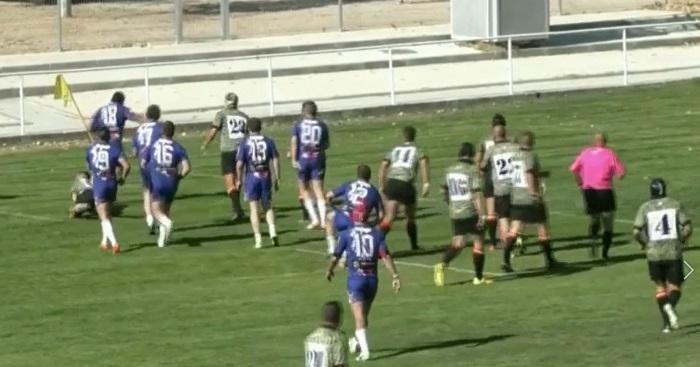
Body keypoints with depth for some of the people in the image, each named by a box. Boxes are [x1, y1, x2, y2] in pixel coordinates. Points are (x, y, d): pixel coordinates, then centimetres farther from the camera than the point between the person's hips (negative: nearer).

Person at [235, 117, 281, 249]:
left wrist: (238, 180, 6)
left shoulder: (245, 143, -5)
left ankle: (258, 239, 0)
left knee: (254, 209, 4)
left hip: (252, 176, -2)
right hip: (266, 177, 2)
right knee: (268, 207, 15)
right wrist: (277, 179, 5)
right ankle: (272, 232, -4)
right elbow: (275, 161, -1)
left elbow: (239, 164, -7)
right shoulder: (268, 142, 1)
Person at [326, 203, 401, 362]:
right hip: (372, 278, 3)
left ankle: (364, 350, -17)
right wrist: (395, 276, -8)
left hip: (355, 278, -3)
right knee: (364, 314, 20)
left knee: (359, 317, -5)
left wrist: (329, 271, 26)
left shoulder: (346, 234, 0)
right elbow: (385, 256, -7)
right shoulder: (377, 234, 3)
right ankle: (356, 341, 39)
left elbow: (336, 257, 6)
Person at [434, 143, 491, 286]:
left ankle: (443, 265, -20)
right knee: (478, 242, 8)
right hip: (470, 213, -5)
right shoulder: (472, 171, -11)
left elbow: (445, 191, 18)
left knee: (457, 243, 7)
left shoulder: (450, 171, 8)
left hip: (455, 214, 5)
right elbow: (476, 195, -17)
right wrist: (481, 215, -17)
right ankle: (478, 277, 12)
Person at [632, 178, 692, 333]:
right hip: (674, 253, -1)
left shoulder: (645, 208, -1)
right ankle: (670, 306, -28)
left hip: (654, 254, 1)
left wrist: (644, 242, 14)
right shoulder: (676, 205, 0)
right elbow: (687, 227, -5)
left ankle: (667, 323, 8)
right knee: (674, 286, 6)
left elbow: (637, 232, -6)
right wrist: (682, 240, 14)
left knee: (660, 286, 16)